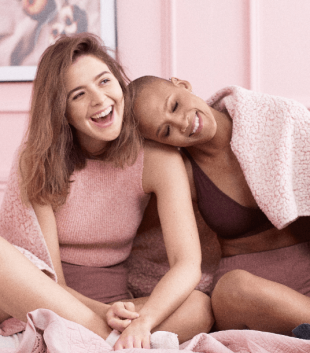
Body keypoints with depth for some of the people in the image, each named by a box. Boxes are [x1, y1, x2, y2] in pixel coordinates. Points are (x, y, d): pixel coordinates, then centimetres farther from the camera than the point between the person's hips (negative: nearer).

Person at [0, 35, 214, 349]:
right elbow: (49, 278, -14)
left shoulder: (158, 158, -8)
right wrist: (102, 313, -35)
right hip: (42, 298, -1)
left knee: (200, 308, -30)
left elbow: (187, 264, -19)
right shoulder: (41, 159, -8)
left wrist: (142, 321, -39)